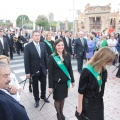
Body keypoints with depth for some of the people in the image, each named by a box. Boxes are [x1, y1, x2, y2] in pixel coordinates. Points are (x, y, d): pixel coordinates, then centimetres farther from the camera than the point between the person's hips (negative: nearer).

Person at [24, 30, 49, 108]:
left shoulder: (43, 45, 1)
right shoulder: (28, 46, -12)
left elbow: (45, 57, 6)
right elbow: (26, 60, -12)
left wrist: (48, 67, 4)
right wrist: (27, 72, -14)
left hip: (43, 69, 4)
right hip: (34, 70, -3)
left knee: (43, 84, 16)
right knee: (35, 85, 12)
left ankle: (43, 96, 41)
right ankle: (37, 99, 32)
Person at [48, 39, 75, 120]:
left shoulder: (67, 55, -3)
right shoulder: (52, 57, -13)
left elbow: (70, 68, 5)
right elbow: (50, 72, -11)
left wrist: (72, 80, 7)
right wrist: (50, 86, -12)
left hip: (65, 81, 3)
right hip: (57, 82, -3)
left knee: (63, 98, 17)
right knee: (57, 99, 10)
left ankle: (61, 113, 38)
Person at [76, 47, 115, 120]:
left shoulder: (103, 70, -6)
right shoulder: (87, 71, -26)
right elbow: (81, 90, -18)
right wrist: (80, 106, -12)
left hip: (99, 101, 6)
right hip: (88, 103, -6)